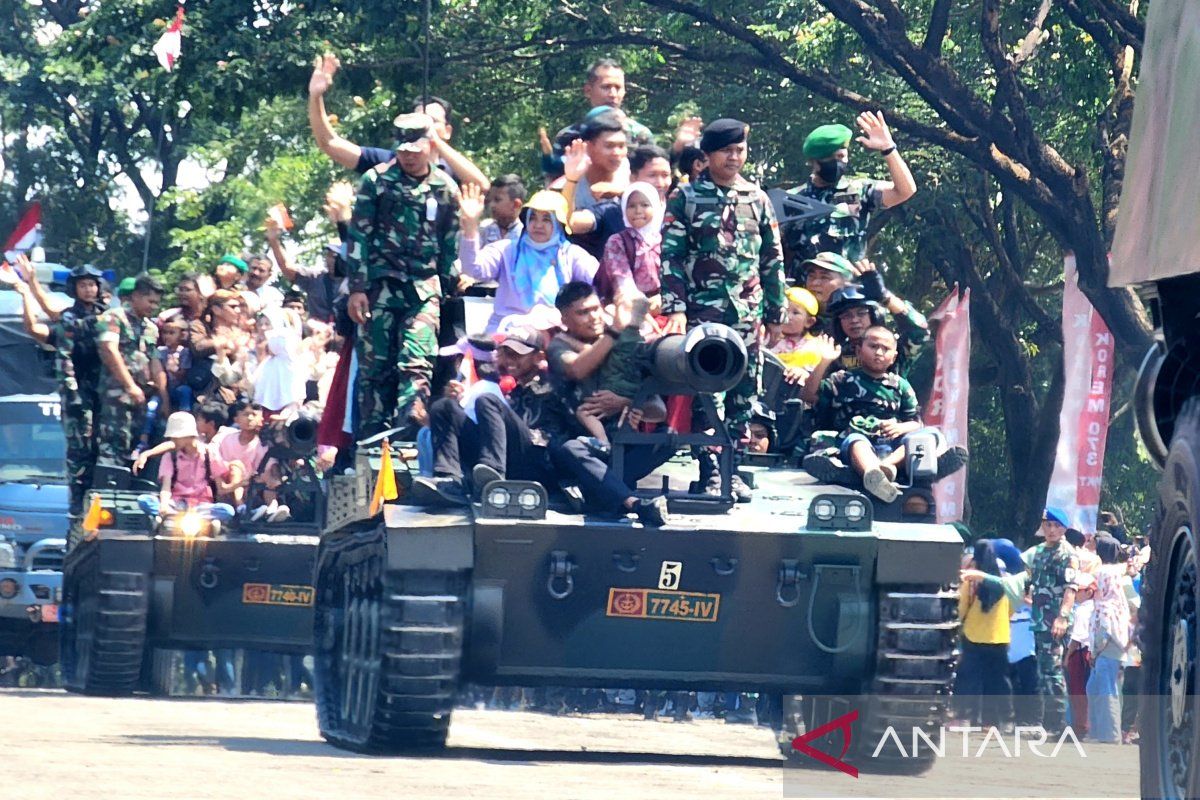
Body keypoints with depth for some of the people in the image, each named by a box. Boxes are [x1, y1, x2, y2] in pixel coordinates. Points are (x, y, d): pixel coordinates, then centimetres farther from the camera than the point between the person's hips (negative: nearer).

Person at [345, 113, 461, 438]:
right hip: (381, 286, -1)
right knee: (375, 366, 1)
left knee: (417, 364, -13)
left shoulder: (445, 188, 9)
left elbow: (451, 246, 15)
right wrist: (357, 288, -6)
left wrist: (451, 292, 12)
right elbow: (359, 237, 0)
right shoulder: (377, 180, 3)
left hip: (424, 289, 1)